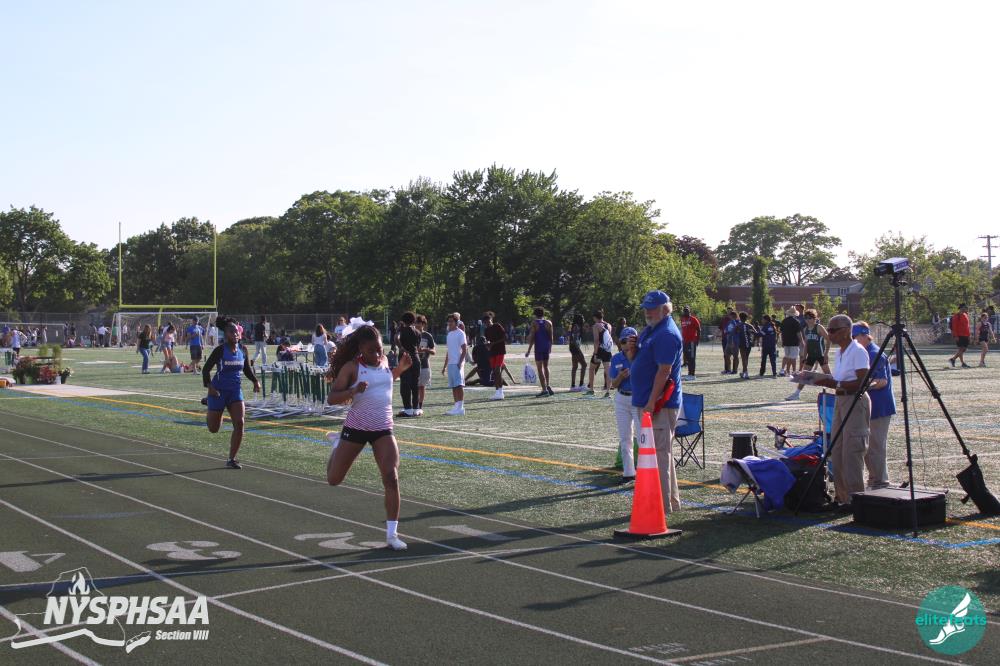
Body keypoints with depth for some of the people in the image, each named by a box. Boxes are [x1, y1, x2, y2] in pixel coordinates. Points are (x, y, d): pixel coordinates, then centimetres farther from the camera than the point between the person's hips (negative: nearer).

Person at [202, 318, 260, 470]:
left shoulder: (243, 350, 3)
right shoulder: (220, 350, -11)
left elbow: (247, 369, 17)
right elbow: (206, 369, -10)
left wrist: (255, 381, 1)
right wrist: (209, 386, -24)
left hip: (235, 390, 3)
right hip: (219, 391, -3)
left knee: (239, 423, -13)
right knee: (214, 429, 8)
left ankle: (232, 459, -2)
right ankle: (210, 413, 47)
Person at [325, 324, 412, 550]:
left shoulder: (384, 362, 5)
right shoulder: (352, 367, -10)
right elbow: (331, 399, -13)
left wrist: (401, 368, 10)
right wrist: (353, 391, -31)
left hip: (383, 430, 3)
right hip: (356, 428, -3)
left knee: (391, 478, -14)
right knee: (334, 480, 10)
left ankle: (392, 534, -8)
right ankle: (336, 444, 43)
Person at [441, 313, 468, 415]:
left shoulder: (460, 333, -5)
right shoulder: (449, 334, 19)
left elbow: (465, 349, -9)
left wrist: (460, 362, -19)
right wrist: (445, 366, 21)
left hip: (457, 364, -8)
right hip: (450, 364, 8)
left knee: (459, 385, -11)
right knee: (453, 386, 7)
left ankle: (460, 408, -13)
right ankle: (457, 407, 11)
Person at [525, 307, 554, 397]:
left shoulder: (534, 323, -4)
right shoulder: (548, 323, 6)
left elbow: (532, 337, -9)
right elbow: (551, 337, 6)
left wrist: (529, 350, -6)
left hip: (538, 347, -4)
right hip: (547, 347, 4)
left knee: (540, 369, -1)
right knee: (546, 367, 22)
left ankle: (544, 389, -7)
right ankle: (548, 385, 12)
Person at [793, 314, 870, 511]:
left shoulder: (858, 351, -13)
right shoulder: (840, 353, 14)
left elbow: (862, 382, -20)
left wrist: (835, 384, -24)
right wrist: (827, 382, 4)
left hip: (856, 402, -9)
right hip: (840, 401, 9)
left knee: (851, 452, -8)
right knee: (836, 452, 9)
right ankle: (841, 496, 15)